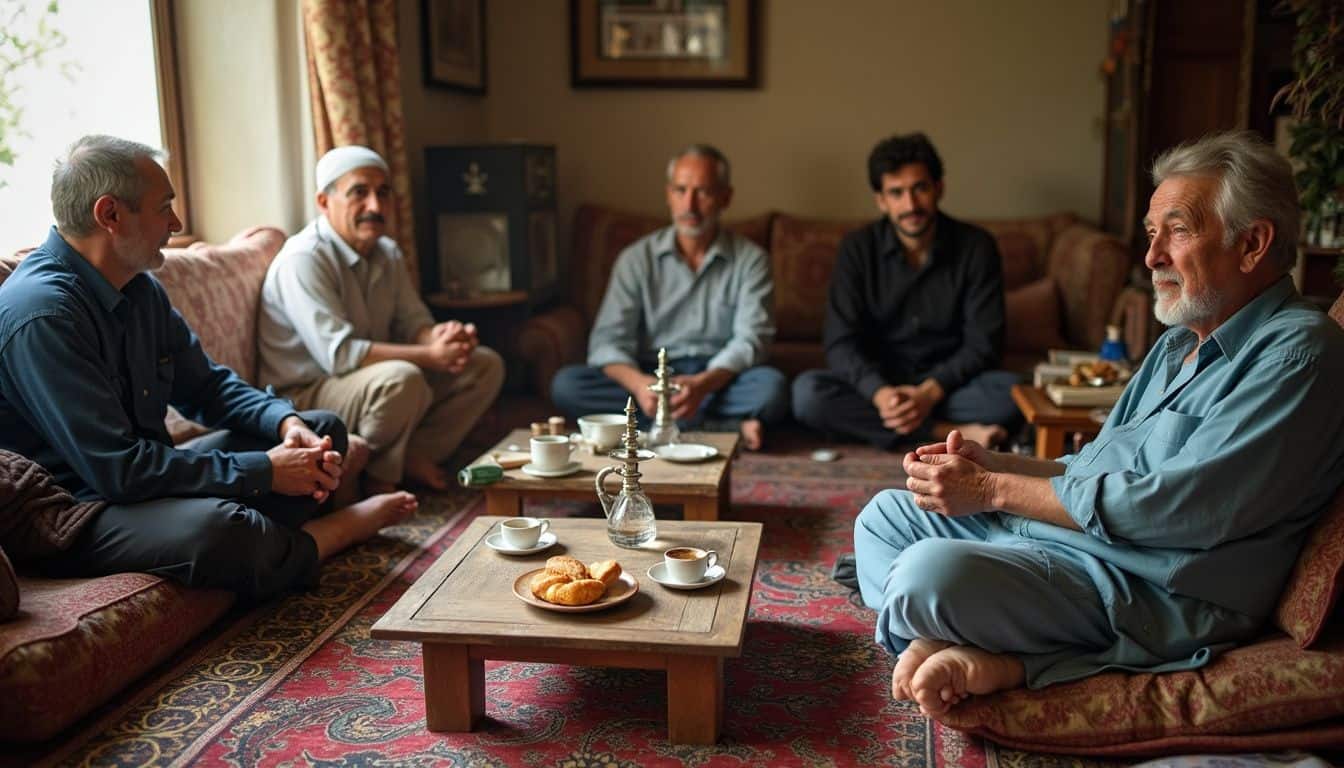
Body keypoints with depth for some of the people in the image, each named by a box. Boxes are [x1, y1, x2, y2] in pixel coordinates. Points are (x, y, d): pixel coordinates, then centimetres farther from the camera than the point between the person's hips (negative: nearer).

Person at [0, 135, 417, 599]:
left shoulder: (140, 289, 7)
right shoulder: (41, 313, -23)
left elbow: (206, 385, 15)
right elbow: (115, 469, -27)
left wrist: (285, 421, -6)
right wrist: (263, 472, -21)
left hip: (146, 478, 9)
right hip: (78, 516, -9)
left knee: (323, 429, 10)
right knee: (212, 527, -40)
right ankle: (335, 532, -9)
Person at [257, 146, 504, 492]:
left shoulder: (388, 253, 6)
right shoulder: (303, 259, -21)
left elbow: (413, 321, 4)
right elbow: (338, 354, -29)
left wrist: (441, 336, -22)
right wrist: (431, 355, -31)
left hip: (375, 383, 8)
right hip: (305, 396, -8)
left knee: (486, 365, 1)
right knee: (402, 379, -37)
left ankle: (411, 457, -7)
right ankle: (374, 476, -11)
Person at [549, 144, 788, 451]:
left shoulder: (750, 260, 2)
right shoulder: (636, 259, 4)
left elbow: (751, 339, -9)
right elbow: (607, 340, -5)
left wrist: (703, 384, -29)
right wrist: (639, 384, -27)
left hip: (720, 378, -3)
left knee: (771, 386, -33)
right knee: (566, 383, -25)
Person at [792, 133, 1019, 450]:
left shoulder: (976, 246, -7)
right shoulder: (858, 248, -7)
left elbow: (983, 343, -9)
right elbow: (840, 343, -12)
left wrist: (930, 392, -26)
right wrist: (880, 392, -31)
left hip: (948, 384, -1)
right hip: (875, 384, 1)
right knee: (806, 391, -29)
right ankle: (949, 432, -26)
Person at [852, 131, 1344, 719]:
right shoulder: (1183, 341, 18)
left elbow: (1188, 507, -23)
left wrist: (994, 489, -17)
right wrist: (990, 463, 1)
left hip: (1151, 586, -11)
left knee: (931, 571, -34)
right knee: (886, 515, 12)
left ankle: (978, 652, -5)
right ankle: (975, 655, -9)